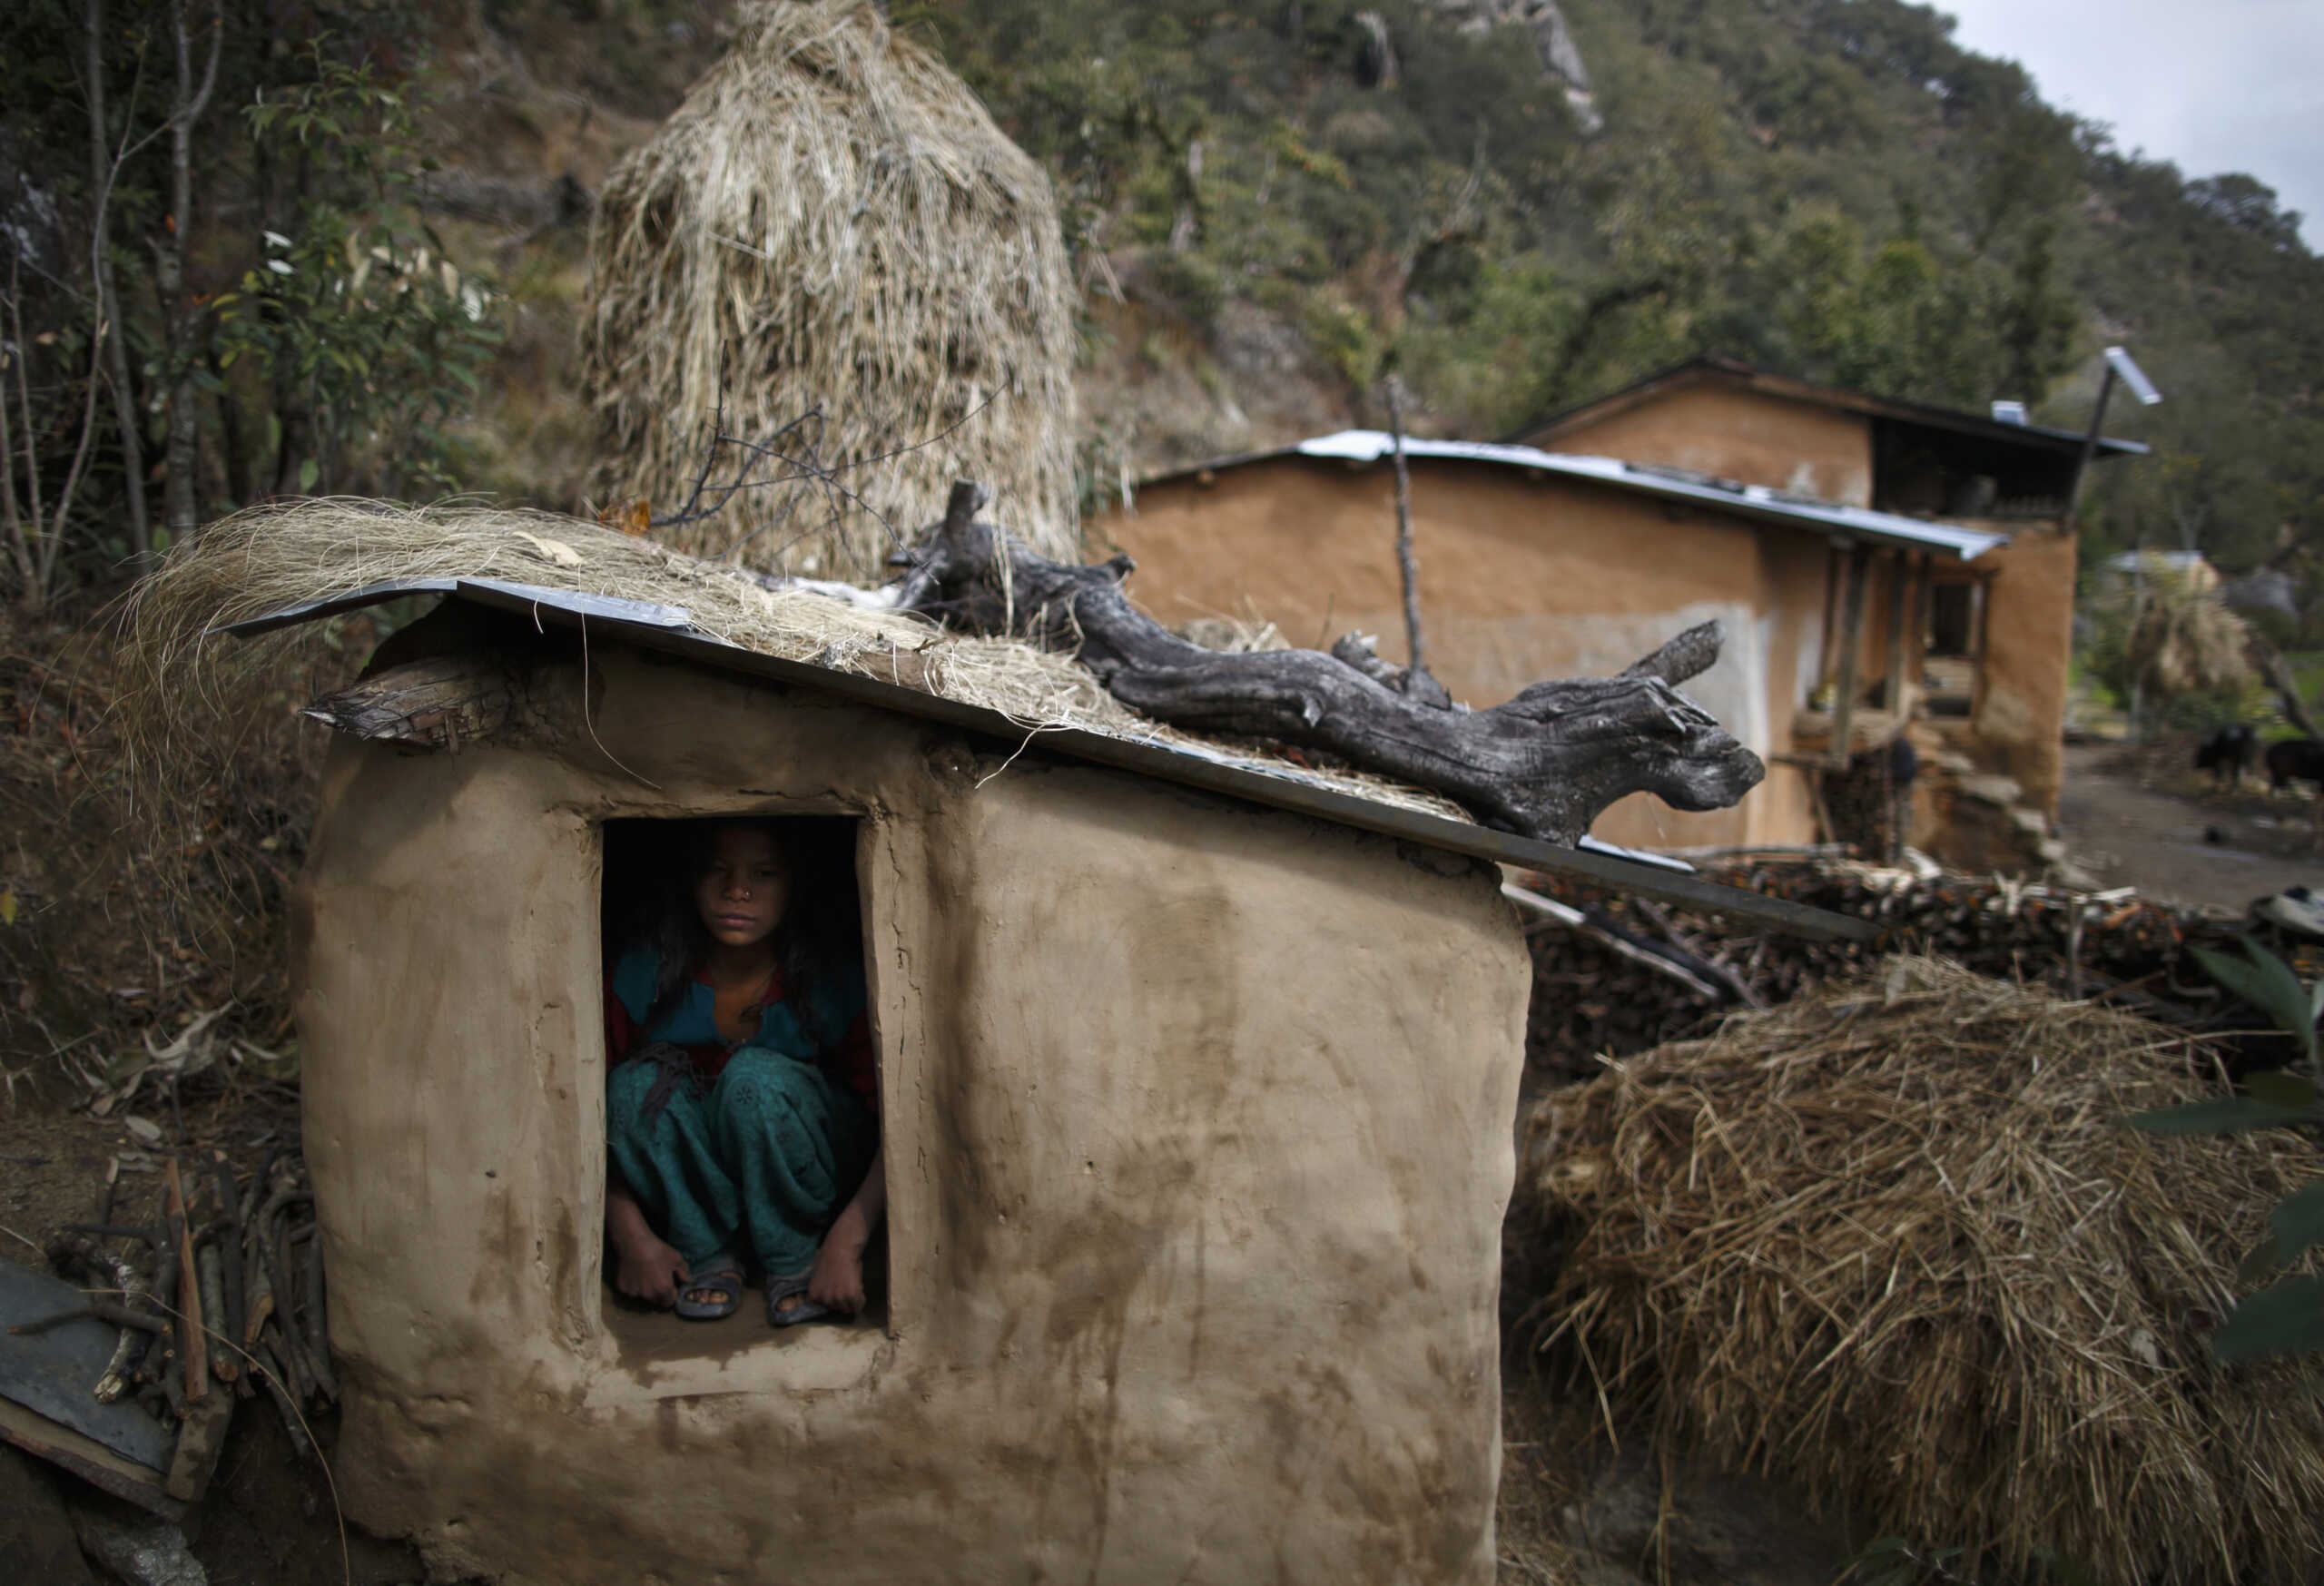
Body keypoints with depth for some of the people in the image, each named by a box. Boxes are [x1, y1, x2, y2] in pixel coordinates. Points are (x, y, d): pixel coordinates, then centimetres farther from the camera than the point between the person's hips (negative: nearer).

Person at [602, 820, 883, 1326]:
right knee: (637, 1084, -27)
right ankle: (706, 1254, -9)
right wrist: (632, 1237, -23)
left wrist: (845, 1244, -31)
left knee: (755, 1075, -32)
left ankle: (795, 1260, -11)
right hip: (690, 1189, 2)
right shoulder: (644, 975, -17)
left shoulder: (835, 980, -20)